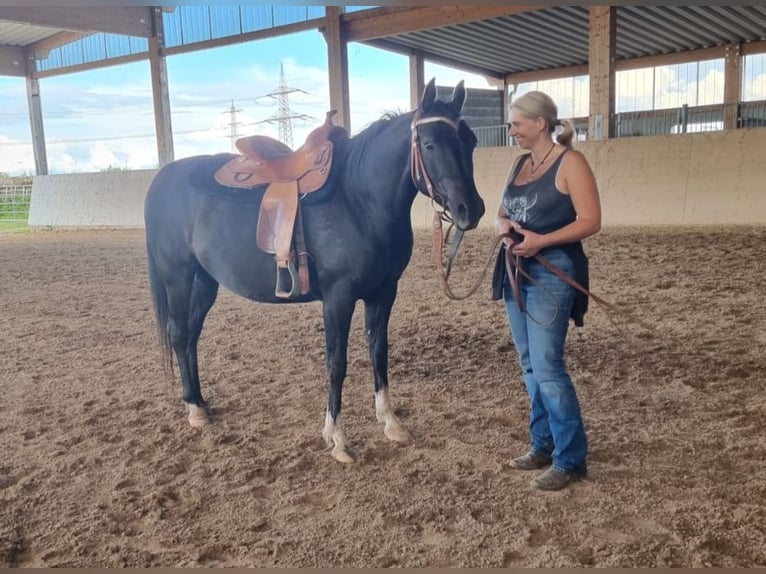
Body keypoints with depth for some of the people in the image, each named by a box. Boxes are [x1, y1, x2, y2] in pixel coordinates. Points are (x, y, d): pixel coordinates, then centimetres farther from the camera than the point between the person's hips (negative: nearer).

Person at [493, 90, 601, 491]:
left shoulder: (570, 162, -9)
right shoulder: (520, 164, 13)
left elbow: (590, 222, -15)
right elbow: (501, 214, 17)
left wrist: (541, 240, -25)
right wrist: (504, 226, -7)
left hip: (552, 273, -8)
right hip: (516, 271, 8)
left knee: (547, 367, -8)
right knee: (530, 365, 13)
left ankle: (570, 458, 6)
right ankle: (542, 444, 26)